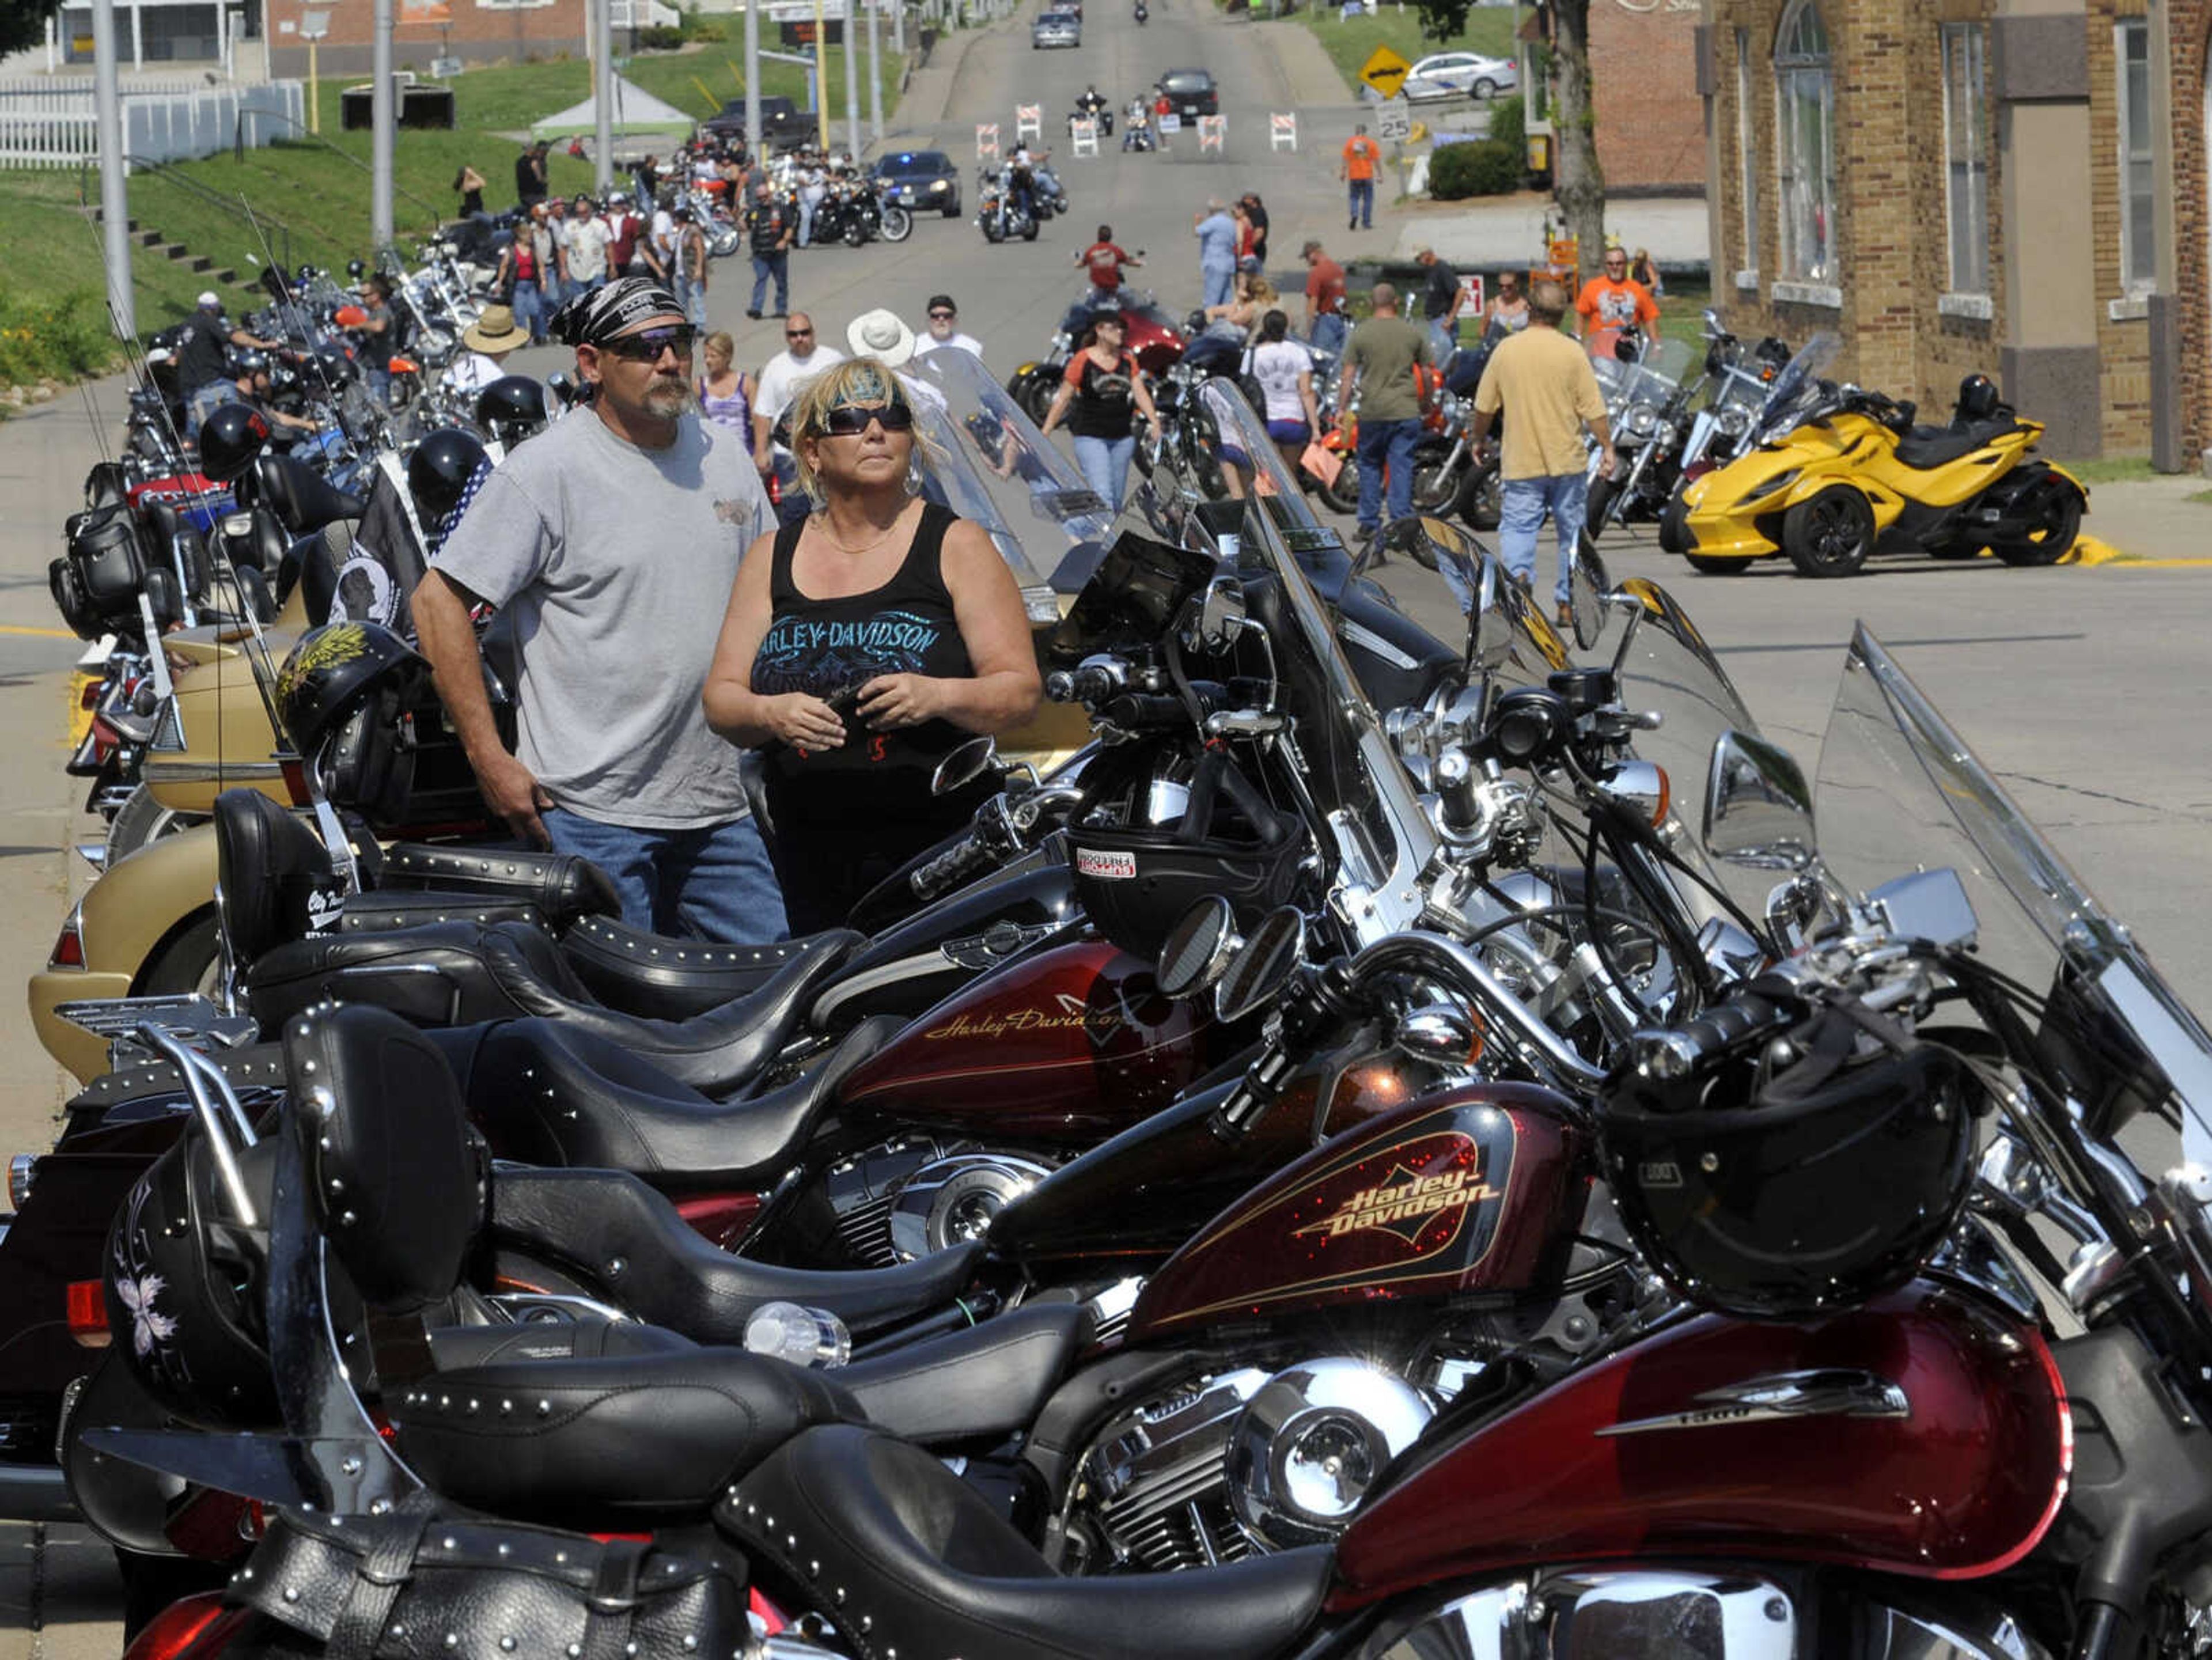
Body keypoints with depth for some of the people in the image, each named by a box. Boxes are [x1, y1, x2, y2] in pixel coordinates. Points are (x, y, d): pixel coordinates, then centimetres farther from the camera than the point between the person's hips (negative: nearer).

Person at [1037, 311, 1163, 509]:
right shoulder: (1082, 361, -5)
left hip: (1122, 438, 6)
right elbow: (1063, 399, -4)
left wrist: (1155, 422, -11)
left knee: (1116, 499, 8)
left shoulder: (1128, 361, 10)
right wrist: (1044, 433, -8)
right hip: (1090, 438, -6)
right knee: (1103, 496, -18)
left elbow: (1141, 394, 5)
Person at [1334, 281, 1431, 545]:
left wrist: (1342, 409, 2)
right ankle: (1401, 521, -2)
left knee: (1370, 465, 12)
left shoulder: (1361, 334, -1)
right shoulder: (1413, 333, 4)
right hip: (1406, 411, 1)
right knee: (1402, 467, 2)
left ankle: (1369, 523, 11)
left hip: (1372, 412, -1)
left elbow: (1347, 377, -3)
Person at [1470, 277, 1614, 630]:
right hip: (1567, 461, 0)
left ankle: (1518, 572, -29)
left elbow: (1484, 405, 4)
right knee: (1571, 531, 12)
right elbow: (1593, 409, -6)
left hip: (1520, 464, 0)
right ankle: (1567, 603, 16)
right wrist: (1607, 448, 5)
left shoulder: (1506, 350, -2)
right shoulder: (1572, 352, -7)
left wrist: (1479, 439, 21)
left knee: (1517, 526, 0)